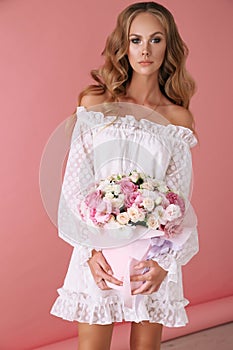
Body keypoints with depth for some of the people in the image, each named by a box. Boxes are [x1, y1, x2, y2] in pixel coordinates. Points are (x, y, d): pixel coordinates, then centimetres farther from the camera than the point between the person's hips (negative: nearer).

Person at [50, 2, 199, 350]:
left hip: (156, 253, 1)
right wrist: (91, 248, -11)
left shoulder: (179, 118, 3)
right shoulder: (95, 102, 1)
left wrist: (165, 261, -9)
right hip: (100, 247, -1)